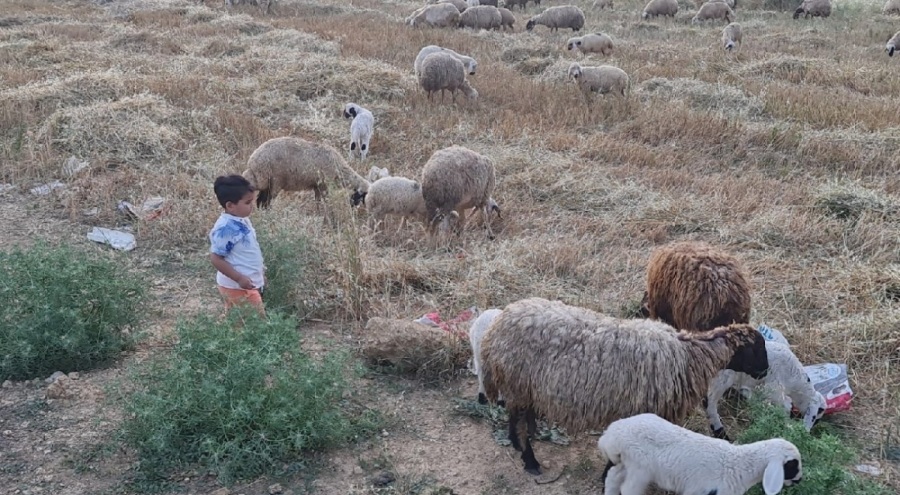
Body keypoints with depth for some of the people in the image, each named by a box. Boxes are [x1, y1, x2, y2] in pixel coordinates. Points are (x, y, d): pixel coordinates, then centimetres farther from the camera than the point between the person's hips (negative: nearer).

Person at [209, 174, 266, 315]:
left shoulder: (242, 220, 5)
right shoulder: (225, 228, -24)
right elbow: (216, 258, -22)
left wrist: (260, 269, 22)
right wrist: (239, 278, -25)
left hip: (251, 284, 9)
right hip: (237, 286, -9)